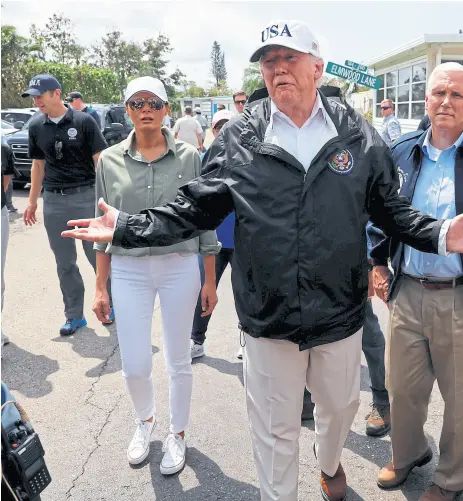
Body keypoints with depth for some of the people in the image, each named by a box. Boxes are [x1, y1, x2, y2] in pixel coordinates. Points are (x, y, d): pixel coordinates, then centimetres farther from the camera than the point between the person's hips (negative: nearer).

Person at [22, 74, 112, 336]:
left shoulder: (84, 121, -6)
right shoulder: (36, 127, 6)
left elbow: (100, 161, -6)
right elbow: (38, 165, 14)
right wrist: (33, 200, 14)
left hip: (86, 196, -4)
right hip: (53, 201, 4)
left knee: (98, 255, 4)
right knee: (65, 263, 9)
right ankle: (74, 316, 20)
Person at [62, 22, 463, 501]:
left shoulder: (358, 135, -1)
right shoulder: (238, 139, -5)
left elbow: (391, 210, 4)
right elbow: (195, 209, -2)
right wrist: (126, 228, -10)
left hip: (340, 314, 3)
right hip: (268, 318, -2)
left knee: (340, 404, 27)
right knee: (275, 427, 14)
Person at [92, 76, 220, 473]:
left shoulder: (189, 157, -2)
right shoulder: (110, 161, 2)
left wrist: (210, 280, 3)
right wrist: (101, 288, 4)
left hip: (180, 268, -1)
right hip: (128, 271, 1)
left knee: (179, 361, 10)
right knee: (134, 365, 6)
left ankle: (177, 434, 34)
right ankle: (145, 420, 39)